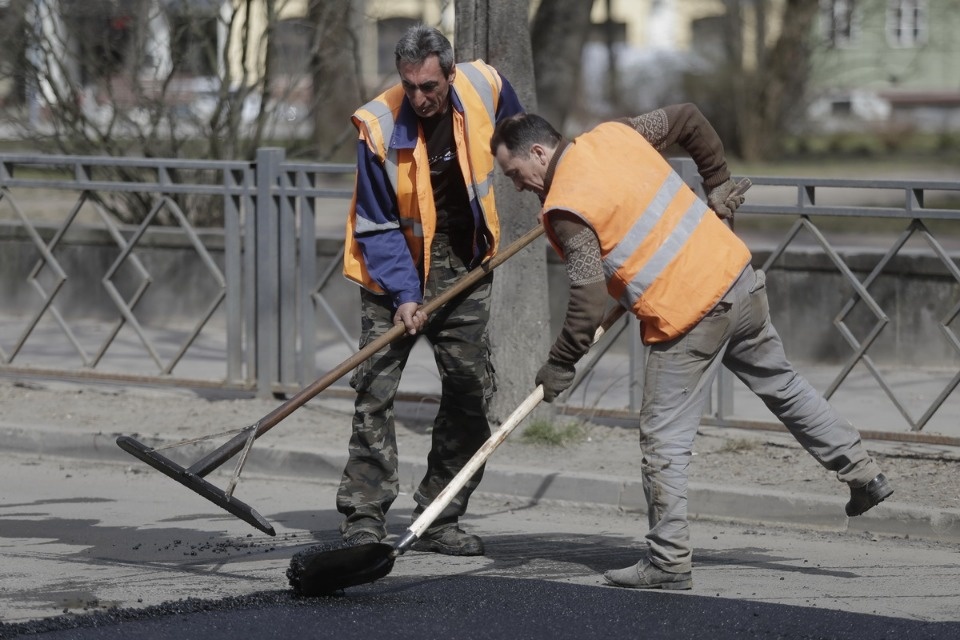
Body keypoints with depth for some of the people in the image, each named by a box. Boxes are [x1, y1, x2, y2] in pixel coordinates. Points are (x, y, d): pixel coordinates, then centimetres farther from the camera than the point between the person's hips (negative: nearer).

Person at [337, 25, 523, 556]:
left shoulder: (485, 88, -13)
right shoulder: (378, 127, -21)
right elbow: (377, 227, -15)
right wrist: (404, 293, -25)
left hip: (464, 264, 3)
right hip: (397, 263, -3)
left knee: (471, 390, 3)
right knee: (375, 388, -11)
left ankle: (439, 521, 11)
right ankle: (363, 519, -7)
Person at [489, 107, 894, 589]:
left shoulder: (565, 209, -14)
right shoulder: (613, 134, 7)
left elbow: (589, 301, -19)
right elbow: (688, 118, 21)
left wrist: (558, 367, -8)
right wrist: (718, 184, 31)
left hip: (688, 319, -8)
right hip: (738, 275, 8)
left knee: (664, 440, 0)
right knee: (780, 383, 26)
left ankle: (669, 561, 2)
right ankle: (862, 473, 34)